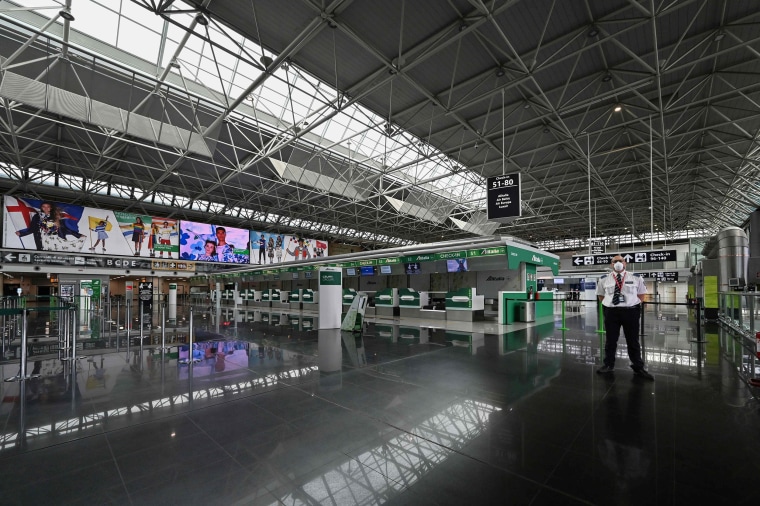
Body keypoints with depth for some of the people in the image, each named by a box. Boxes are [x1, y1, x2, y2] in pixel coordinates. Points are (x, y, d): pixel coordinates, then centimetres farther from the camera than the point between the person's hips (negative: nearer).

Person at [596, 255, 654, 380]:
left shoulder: (636, 278, 2)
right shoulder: (604, 279, 2)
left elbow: (641, 294, 11)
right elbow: (600, 295, 14)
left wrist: (635, 304, 0)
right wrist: (608, 304, 4)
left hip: (631, 312, 0)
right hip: (611, 312, 0)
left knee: (633, 341, 11)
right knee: (610, 341, 10)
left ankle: (638, 368, 26)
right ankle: (609, 365, 24)